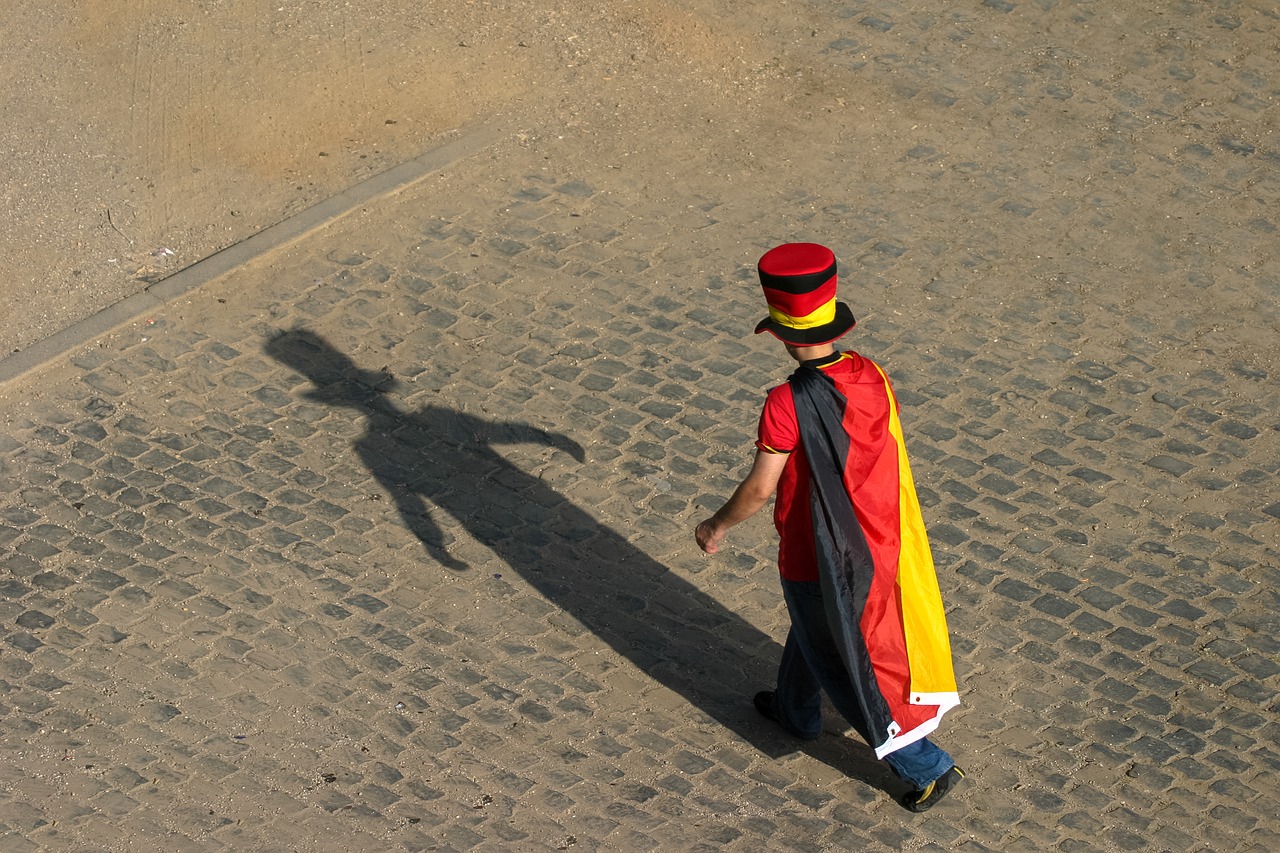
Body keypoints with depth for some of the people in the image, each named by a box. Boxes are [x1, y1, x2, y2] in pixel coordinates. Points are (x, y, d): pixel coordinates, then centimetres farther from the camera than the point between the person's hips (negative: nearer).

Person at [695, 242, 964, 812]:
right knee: (813, 629, 32)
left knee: (843, 666, 10)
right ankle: (794, 711, 56)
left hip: (817, 558, -7)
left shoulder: (788, 405, -29)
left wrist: (717, 526, -4)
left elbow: (760, 489, -22)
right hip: (873, 544, 7)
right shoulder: (870, 375, -10)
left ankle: (928, 768, 16)